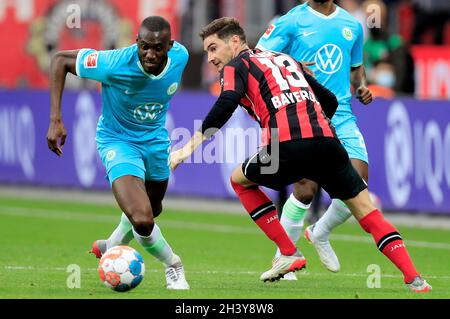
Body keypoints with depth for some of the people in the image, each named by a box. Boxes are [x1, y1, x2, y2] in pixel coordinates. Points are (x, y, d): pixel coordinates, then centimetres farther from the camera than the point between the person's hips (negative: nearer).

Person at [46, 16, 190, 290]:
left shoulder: (180, 56, -21)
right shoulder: (115, 64, -34)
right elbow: (60, 59, -22)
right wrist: (55, 119, -27)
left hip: (155, 139, 5)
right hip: (117, 141, -5)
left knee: (153, 209, 27)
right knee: (142, 221, -23)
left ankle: (112, 247, 58)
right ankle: (174, 267, 6)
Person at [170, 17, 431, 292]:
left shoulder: (236, 66, 14)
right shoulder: (286, 59, 33)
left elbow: (226, 105, -7)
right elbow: (330, 101, 35)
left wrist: (190, 147, -6)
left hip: (286, 148, -5)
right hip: (327, 140, 5)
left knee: (240, 180, 24)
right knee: (366, 210, 14)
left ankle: (289, 254, 15)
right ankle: (414, 278, 1)